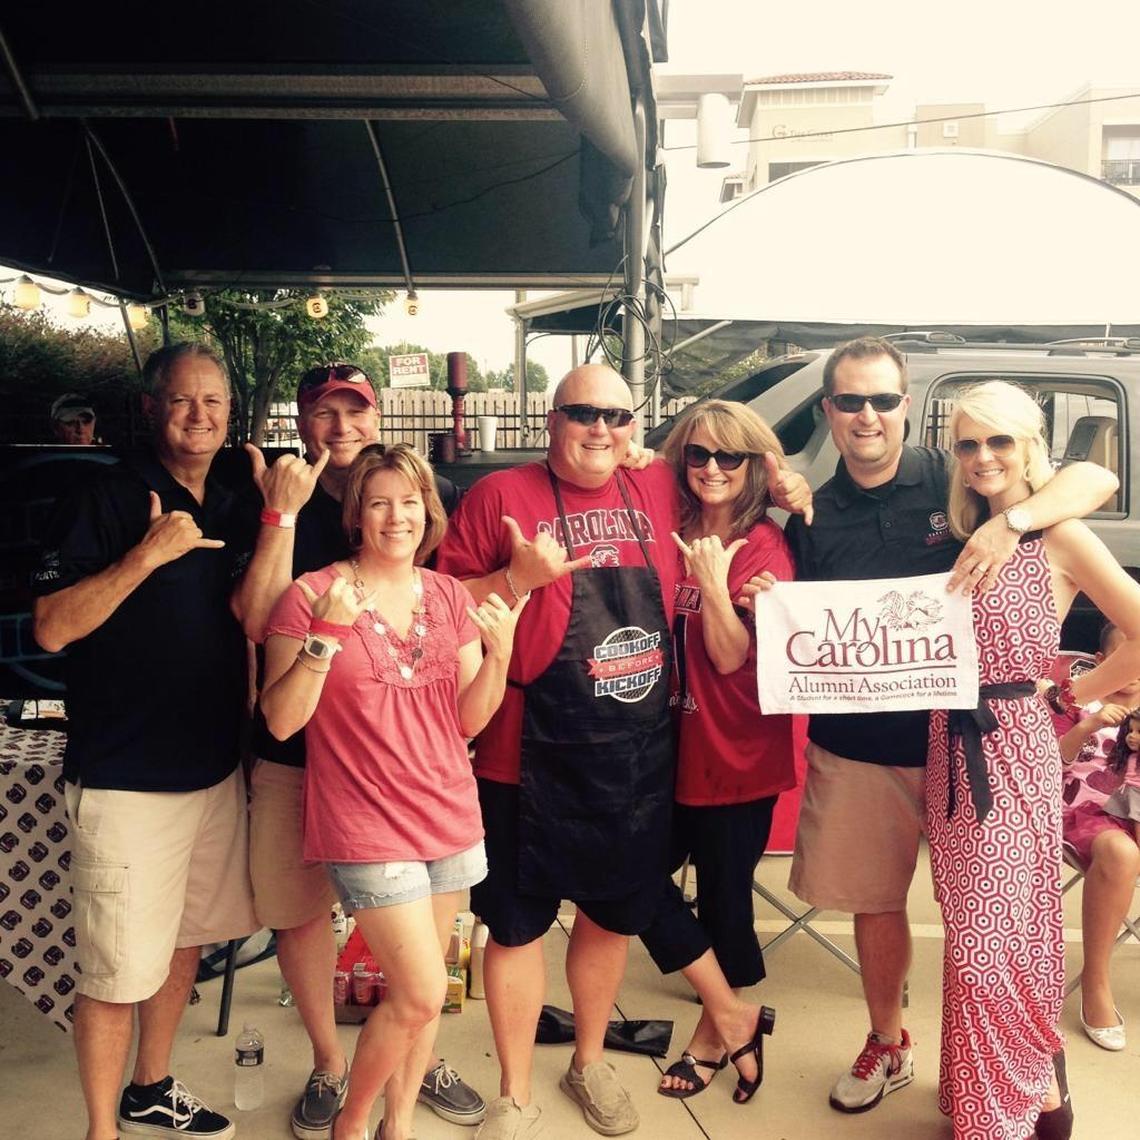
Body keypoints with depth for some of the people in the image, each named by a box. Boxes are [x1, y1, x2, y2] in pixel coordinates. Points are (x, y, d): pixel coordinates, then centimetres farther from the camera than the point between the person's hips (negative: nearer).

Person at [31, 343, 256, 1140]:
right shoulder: (106, 500, -10)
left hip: (216, 768, 7)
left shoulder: (229, 511, 9)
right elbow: (53, 628, -17)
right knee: (119, 970, 0)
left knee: (186, 939, 19)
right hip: (126, 779, -7)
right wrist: (148, 553, -23)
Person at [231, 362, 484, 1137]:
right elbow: (258, 622, -14)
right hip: (298, 751, 0)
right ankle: (329, 1064, 34)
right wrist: (283, 514, -20)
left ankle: (425, 1059, 33)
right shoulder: (274, 506, -3)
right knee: (299, 910, 11)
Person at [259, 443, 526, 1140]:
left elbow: (469, 720, 4)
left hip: (450, 817, 5)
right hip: (367, 827, -5)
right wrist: (327, 634, -23)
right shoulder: (312, 596, -9)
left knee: (420, 996, 13)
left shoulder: (450, 597, 5)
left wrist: (500, 651, -13)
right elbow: (281, 720, -12)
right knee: (422, 994, -5)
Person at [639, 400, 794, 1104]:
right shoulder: (672, 534, 5)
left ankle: (716, 1029, 33)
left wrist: (713, 583, -28)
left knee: (724, 895, 8)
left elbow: (731, 657, -16)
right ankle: (736, 1015, 22)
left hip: (736, 756, -5)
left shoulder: (764, 548, -10)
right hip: (673, 747, 6)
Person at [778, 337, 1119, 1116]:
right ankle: (888, 1045, 38)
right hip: (855, 750, 3)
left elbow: (1098, 480, -10)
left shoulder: (958, 481, -5)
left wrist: (1011, 522, -27)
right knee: (875, 903, 16)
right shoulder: (812, 519, 3)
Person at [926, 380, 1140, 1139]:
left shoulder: (1060, 538, -8)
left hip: (1014, 750, -6)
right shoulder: (962, 538, 10)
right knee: (979, 937, 15)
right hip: (952, 750, 6)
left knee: (986, 945, -2)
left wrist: (1074, 695, -6)